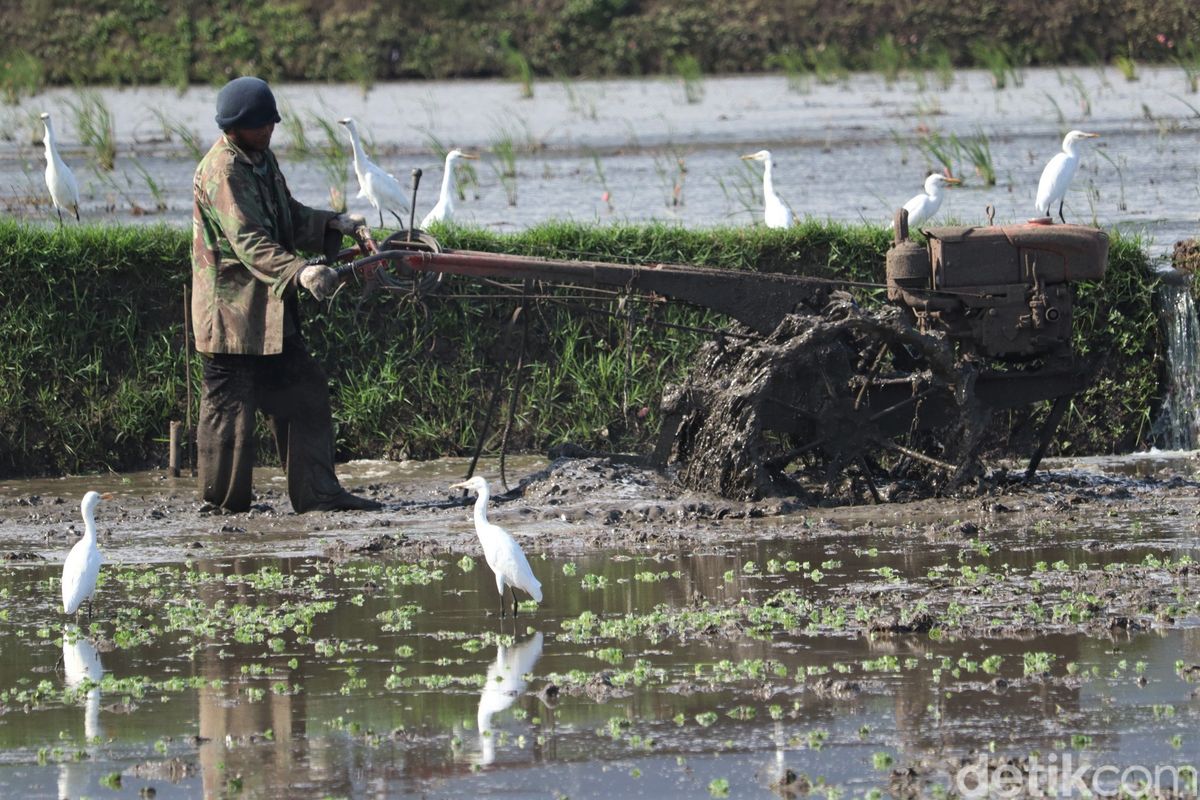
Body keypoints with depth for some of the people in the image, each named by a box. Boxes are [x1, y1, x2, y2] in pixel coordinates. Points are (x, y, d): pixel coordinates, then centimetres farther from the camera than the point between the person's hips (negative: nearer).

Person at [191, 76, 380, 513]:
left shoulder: (261, 158, 13)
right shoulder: (221, 172, -18)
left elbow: (287, 217, 22)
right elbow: (249, 242, -28)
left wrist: (332, 223, 6)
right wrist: (298, 271, -41)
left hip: (270, 311, 10)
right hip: (232, 309, -10)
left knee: (304, 390, 9)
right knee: (230, 401, -2)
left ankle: (317, 492, 12)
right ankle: (223, 499, 9)